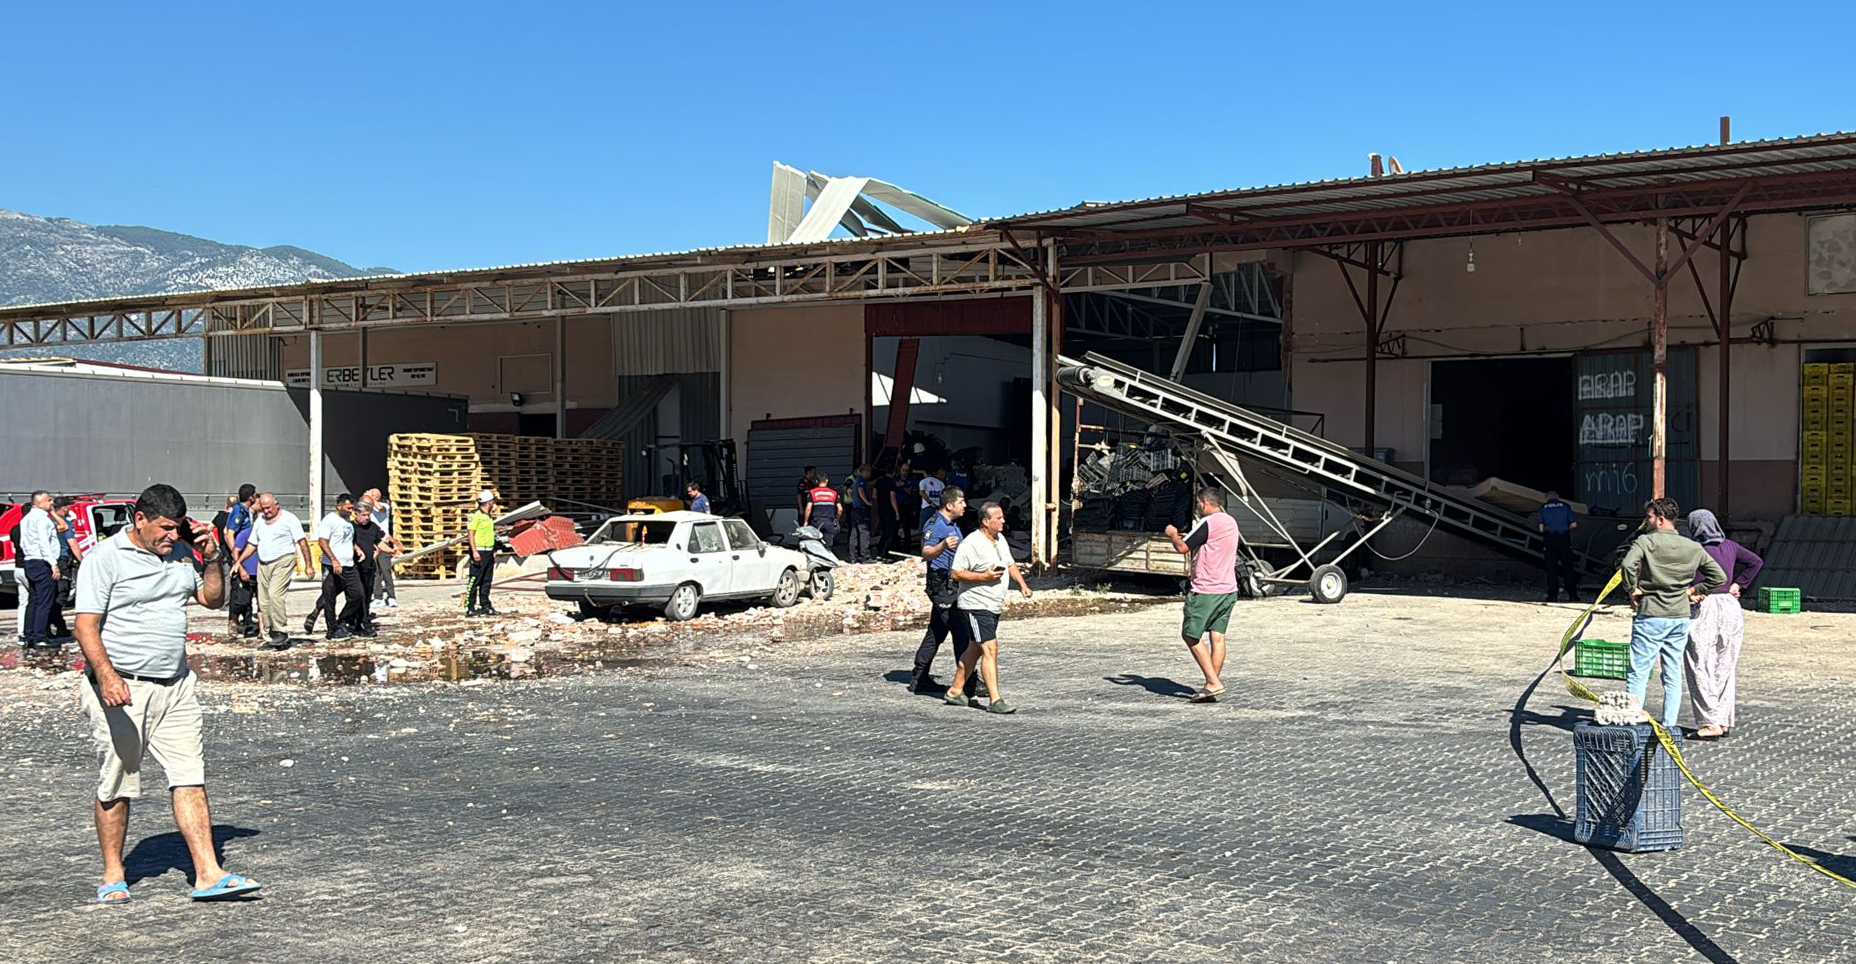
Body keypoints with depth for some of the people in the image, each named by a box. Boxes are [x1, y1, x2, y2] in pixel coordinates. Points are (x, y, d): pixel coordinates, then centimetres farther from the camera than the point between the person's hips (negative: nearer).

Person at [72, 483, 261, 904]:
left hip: (176, 687, 6)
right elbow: (86, 626, -14)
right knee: (116, 786, 4)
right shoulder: (105, 558, -7)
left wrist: (211, 559, 7)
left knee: (190, 778, -1)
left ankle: (208, 874, -3)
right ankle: (113, 876, 19)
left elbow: (213, 598, 26)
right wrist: (107, 676, -27)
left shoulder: (177, 560, 13)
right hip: (122, 690, -6)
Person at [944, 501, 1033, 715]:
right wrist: (984, 577, -24)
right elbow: (956, 573, -19)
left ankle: (955, 690, 27)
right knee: (990, 649, -14)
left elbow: (1010, 564, 25)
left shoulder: (1000, 539, 12)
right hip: (976, 606, -9)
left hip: (994, 606, 9)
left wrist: (1022, 584, 11)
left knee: (975, 649, 15)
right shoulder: (971, 543, -16)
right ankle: (995, 700, -15)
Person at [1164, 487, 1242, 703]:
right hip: (1228, 590, 8)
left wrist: (1172, 534, 3)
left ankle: (1213, 682, -7)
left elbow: (1183, 548, -17)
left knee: (1191, 636, 1)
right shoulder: (1231, 522, 12)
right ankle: (1212, 684, 6)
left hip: (1205, 591, -8)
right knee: (1218, 636, 7)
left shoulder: (1207, 523, -15)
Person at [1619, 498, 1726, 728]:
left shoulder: (1646, 541, -8)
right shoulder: (1693, 548, 7)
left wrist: (1632, 589, -11)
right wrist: (1693, 590, 13)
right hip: (1681, 617, 5)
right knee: (1673, 676, 11)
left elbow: (1628, 564, -25)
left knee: (1638, 673, -2)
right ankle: (1669, 727, 12)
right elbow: (1720, 577, 9)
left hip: (1651, 616, -5)